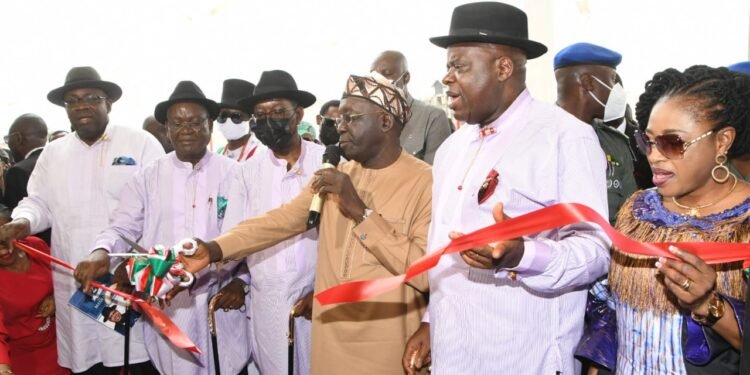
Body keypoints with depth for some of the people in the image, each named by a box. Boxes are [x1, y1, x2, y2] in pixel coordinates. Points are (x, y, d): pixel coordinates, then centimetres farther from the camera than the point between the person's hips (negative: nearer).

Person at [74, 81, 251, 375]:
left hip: (223, 301, 0)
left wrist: (243, 280, -6)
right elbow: (123, 228, 0)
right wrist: (101, 253, -20)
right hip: (167, 305, 1)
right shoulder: (147, 178, 5)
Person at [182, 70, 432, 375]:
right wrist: (214, 250, -11)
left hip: (386, 348, -5)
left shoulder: (425, 182, -12)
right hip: (330, 339, 6)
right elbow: (280, 220, 2)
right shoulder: (338, 176, 9)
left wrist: (360, 211, -21)